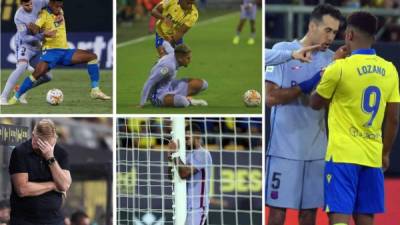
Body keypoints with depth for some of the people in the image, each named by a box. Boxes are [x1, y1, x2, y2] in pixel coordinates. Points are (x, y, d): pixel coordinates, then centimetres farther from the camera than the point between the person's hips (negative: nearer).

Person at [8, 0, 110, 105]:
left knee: (92, 57, -5)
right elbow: (35, 29, -20)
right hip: (51, 51, -6)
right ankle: (15, 98, -15)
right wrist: (33, 29, -37)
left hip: (65, 51, 6)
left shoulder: (60, 12, 11)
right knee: (38, 73, -27)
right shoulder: (44, 14, -9)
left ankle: (95, 91, -5)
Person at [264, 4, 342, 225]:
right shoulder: (282, 50, -5)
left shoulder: (330, 59, 9)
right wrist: (306, 86, -18)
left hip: (316, 149, 5)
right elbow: (270, 97, -12)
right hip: (285, 148, -5)